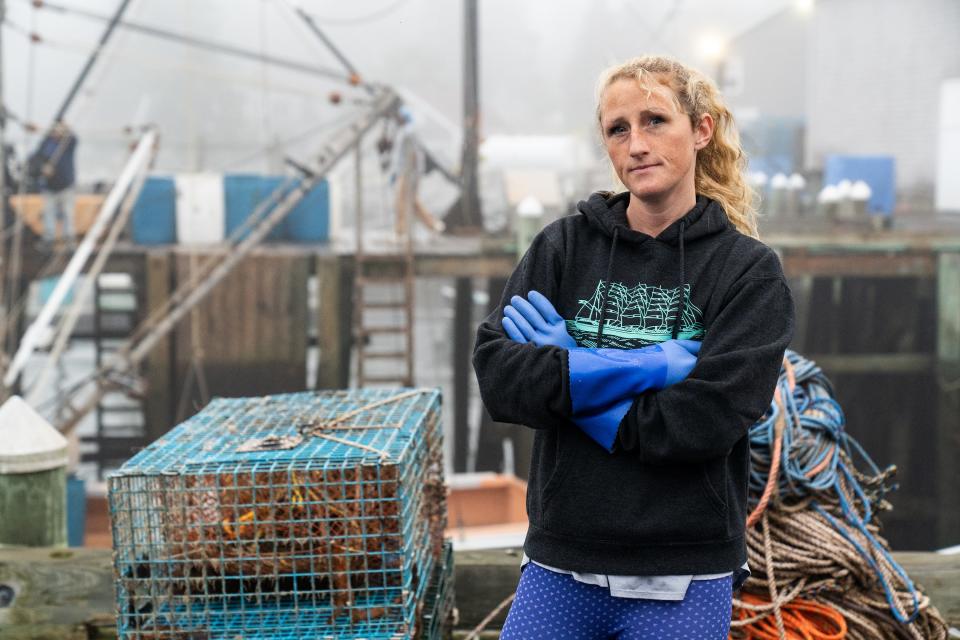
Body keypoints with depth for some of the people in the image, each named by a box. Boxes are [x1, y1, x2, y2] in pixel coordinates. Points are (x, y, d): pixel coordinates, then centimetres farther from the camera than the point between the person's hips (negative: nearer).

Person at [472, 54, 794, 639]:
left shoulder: (751, 271, -4)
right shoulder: (565, 245, 2)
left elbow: (707, 421, -15)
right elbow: (496, 376, -10)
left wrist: (572, 380, -10)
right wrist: (647, 366, -16)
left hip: (684, 575, -2)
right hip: (560, 566, 2)